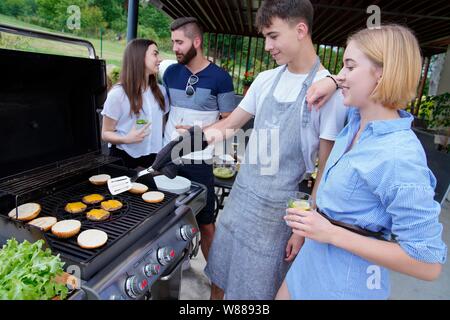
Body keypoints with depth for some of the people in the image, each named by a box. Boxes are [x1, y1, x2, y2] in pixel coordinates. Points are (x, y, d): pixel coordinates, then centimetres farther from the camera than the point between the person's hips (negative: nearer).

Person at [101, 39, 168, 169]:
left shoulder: (160, 91, 3)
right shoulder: (118, 94, -11)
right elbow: (106, 133, -6)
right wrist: (126, 139, -25)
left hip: (153, 158, 4)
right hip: (123, 158, -4)